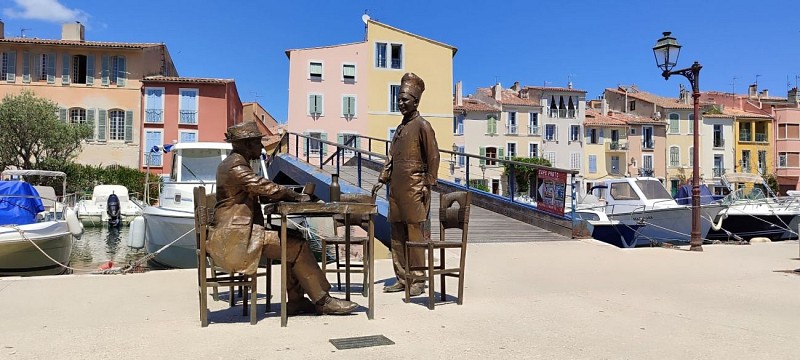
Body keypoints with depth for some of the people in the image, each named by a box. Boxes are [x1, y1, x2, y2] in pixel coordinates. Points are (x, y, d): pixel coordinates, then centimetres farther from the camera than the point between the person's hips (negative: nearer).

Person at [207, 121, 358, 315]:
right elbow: (266, 188, -20)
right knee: (298, 248, -12)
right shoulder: (235, 166, -15)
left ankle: (296, 301, 5)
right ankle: (322, 301, -2)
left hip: (240, 231, 10)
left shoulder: (236, 163, 18)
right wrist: (295, 195, -3)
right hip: (235, 237, -10)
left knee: (295, 238, 6)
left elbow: (261, 192, 19)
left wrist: (294, 195, 5)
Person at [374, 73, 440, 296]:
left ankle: (418, 281, 4)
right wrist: (382, 180, 14)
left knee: (416, 235, -4)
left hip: (415, 190, -8)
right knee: (397, 236, 9)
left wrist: (428, 185, -12)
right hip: (396, 190, 8)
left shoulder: (422, 126, -4)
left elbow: (433, 157, -8)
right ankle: (401, 279, 17)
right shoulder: (400, 128, 20)